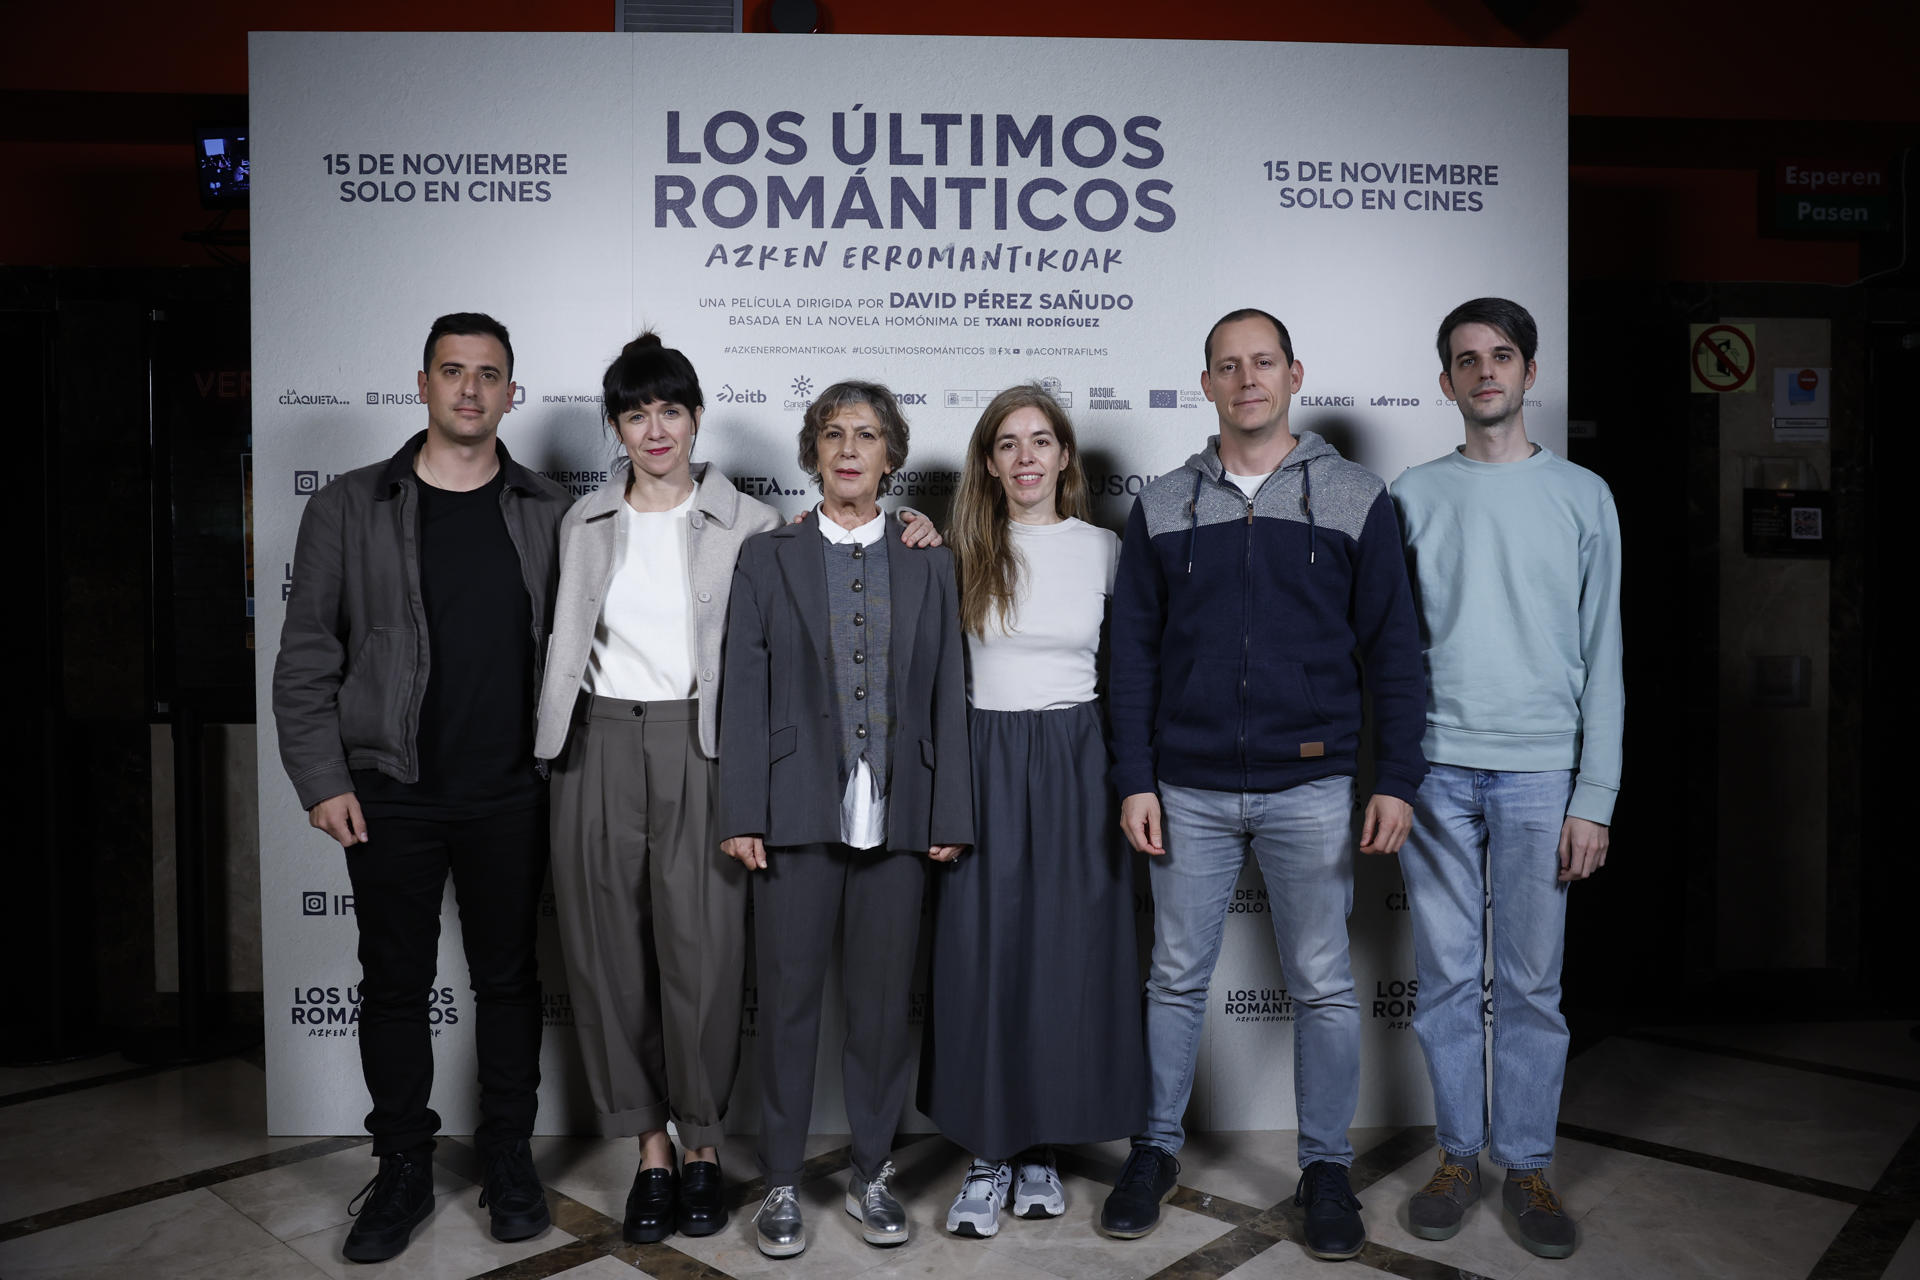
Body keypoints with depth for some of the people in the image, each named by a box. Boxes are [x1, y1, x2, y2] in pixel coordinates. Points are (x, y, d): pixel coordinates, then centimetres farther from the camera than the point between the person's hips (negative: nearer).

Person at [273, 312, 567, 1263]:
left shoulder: (548, 514, 4)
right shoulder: (349, 509, 2)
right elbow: (305, 657, 2)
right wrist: (322, 780, -5)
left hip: (509, 794, 1)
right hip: (390, 793, 0)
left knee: (508, 977, 10)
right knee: (395, 982, 9)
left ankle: (508, 1157, 26)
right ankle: (403, 1168, 26)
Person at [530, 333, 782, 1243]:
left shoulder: (747, 522, 3)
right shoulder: (584, 522, 12)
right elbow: (571, 641, 15)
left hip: (699, 745, -3)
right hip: (601, 745, 3)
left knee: (702, 949, -3)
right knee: (612, 953, 6)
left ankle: (703, 1148, 17)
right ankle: (651, 1151, 21)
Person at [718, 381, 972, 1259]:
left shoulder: (927, 562, 10)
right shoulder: (767, 558, 6)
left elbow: (946, 694, 6)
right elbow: (744, 692, 1)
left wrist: (949, 815, 1)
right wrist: (742, 813, -6)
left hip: (897, 816, 1)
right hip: (797, 814, -1)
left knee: (883, 1004, 10)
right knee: (789, 1000, 6)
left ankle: (873, 1176, 26)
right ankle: (781, 1185, 22)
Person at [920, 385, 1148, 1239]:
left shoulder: (1102, 549, 4)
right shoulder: (961, 552, 3)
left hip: (1077, 760, 1)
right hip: (986, 761, 0)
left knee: (1069, 955, 5)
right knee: (981, 955, 1)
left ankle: (1040, 1144, 21)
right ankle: (989, 1152, 16)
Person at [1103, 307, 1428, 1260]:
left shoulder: (1354, 498, 3)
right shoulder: (1162, 507, 6)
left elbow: (1392, 649, 2)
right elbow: (1133, 652, 5)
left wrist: (1395, 780, -4)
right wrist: (1134, 780, -1)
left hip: (1312, 788, -1)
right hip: (1189, 790, 1)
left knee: (1322, 985, 8)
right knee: (1177, 977, 10)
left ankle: (1326, 1168, 25)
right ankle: (1156, 1149, 27)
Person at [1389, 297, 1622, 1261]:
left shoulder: (1582, 496, 6)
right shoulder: (1413, 495, 8)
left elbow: (1601, 654, 3)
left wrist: (1594, 795, -3)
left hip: (1541, 772, 0)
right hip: (1436, 767, 1)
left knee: (1532, 980, 5)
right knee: (1447, 975, 7)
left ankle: (1528, 1164, 20)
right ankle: (1459, 1153, 21)